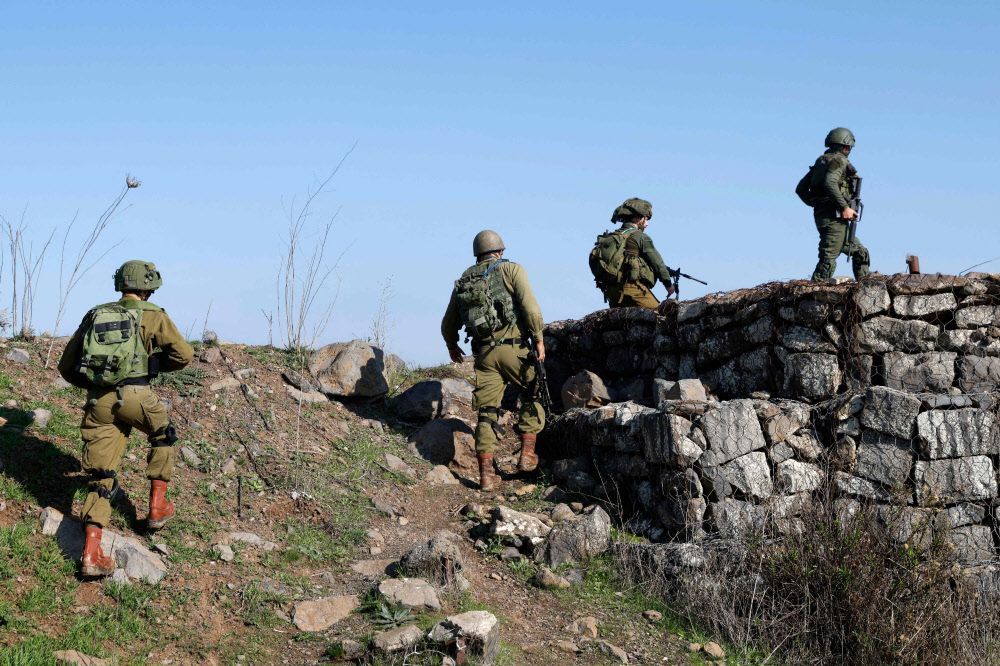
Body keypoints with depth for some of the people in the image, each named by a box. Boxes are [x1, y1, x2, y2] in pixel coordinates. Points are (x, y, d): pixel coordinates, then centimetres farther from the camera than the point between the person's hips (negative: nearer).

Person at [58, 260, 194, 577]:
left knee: (100, 478, 5)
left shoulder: (95, 315, 17)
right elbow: (184, 354, 2)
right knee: (163, 436, 29)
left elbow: (66, 366, 17)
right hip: (134, 396, -3)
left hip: (98, 402, 3)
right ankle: (157, 507, 28)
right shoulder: (152, 316, 5)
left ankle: (91, 553, -7)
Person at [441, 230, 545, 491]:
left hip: (484, 353, 3)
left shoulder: (463, 281, 15)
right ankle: (527, 453, 12)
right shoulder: (511, 269, 2)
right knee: (532, 394, 19)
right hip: (514, 348, -3)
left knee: (486, 412, 6)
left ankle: (486, 474, 2)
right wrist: (538, 338, -5)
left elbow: (448, 324, 20)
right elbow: (530, 306, -13)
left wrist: (452, 346, 37)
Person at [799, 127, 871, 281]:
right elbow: (829, 183, -26)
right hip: (834, 217, -10)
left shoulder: (821, 161, 20)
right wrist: (844, 207, -23)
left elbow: (801, 189, 18)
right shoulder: (839, 160, -6)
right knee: (828, 260, -14)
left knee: (860, 253, 17)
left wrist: (816, 204, 20)